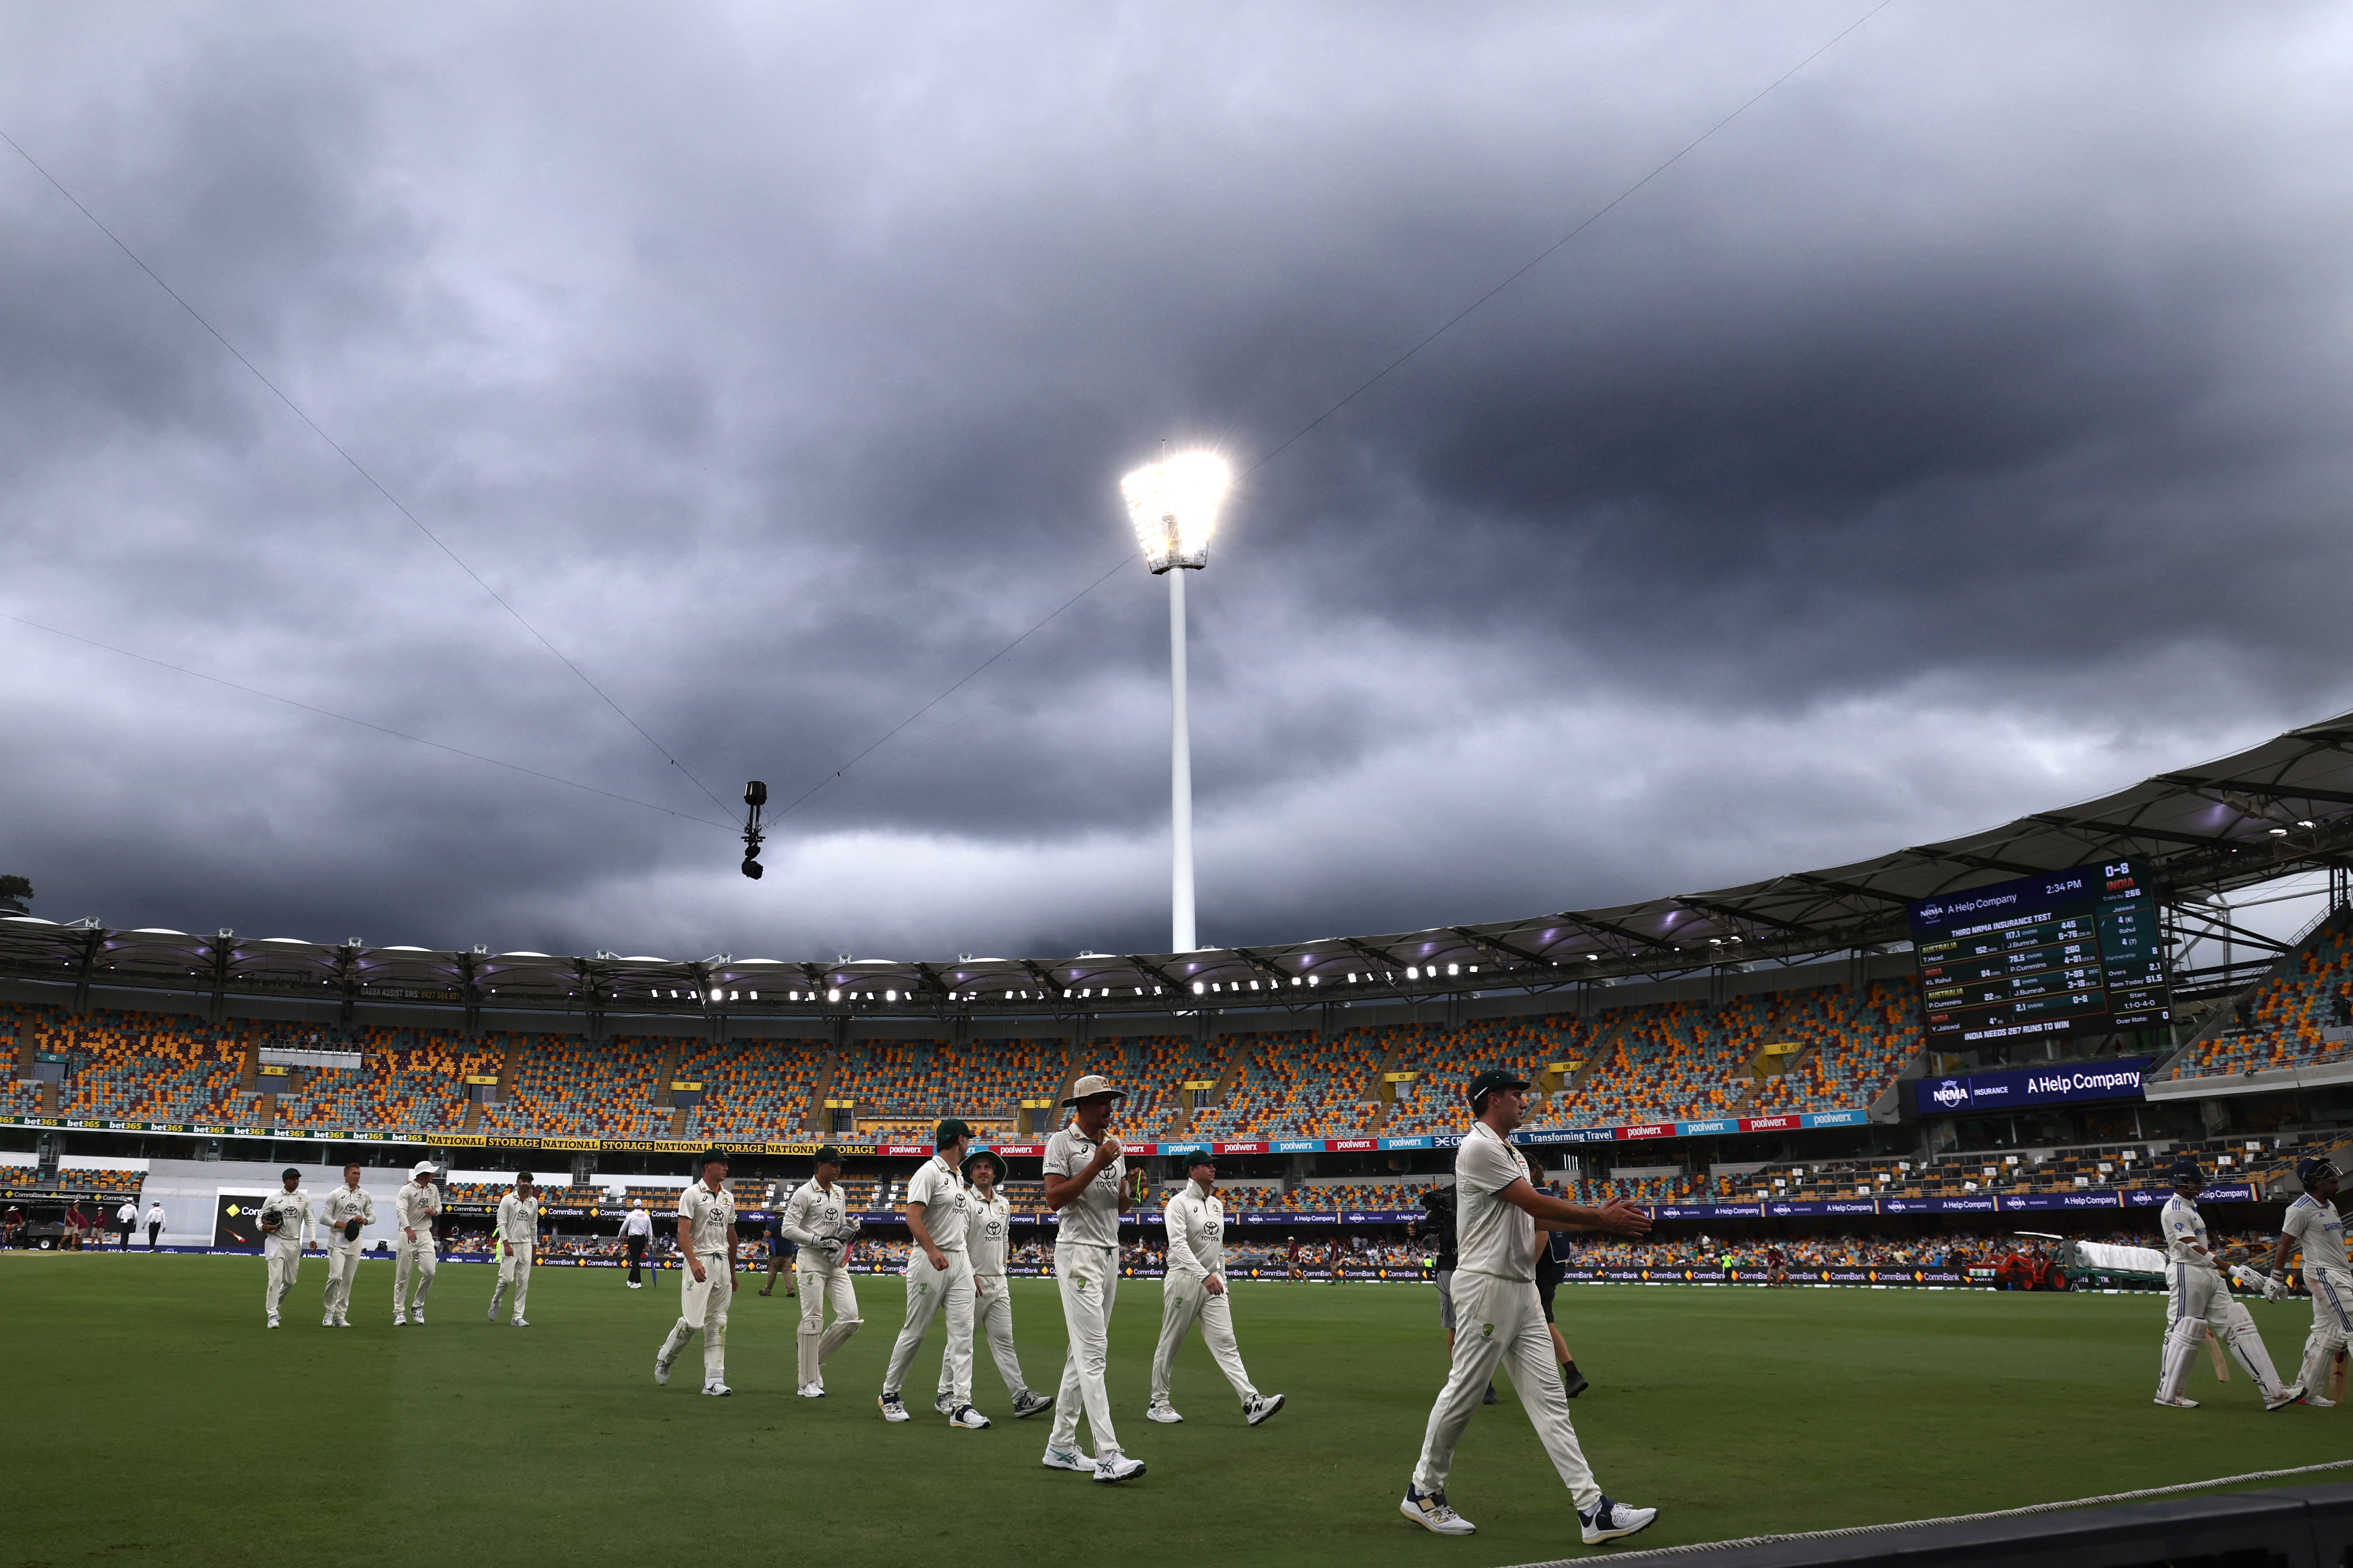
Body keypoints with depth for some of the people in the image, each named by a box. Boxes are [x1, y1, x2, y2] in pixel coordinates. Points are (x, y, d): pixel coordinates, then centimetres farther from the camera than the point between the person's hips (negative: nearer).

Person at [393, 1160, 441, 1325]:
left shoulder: (433, 1189, 11)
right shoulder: (407, 1190, -9)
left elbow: (439, 1206, 25)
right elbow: (401, 1211, -24)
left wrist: (435, 1211, -1)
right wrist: (408, 1229, -42)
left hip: (426, 1235, 4)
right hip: (408, 1235, -4)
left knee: (430, 1271, -9)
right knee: (403, 1275, 0)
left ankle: (417, 1306, 9)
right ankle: (399, 1312, 8)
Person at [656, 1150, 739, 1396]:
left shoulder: (728, 1198, 15)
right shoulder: (692, 1194, -4)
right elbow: (683, 1232, -13)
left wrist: (733, 1273, 22)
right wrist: (693, 1262, -28)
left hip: (722, 1262, 6)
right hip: (699, 1262, -6)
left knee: (717, 1324, 3)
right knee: (692, 1321, -11)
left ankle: (714, 1381, 2)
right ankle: (664, 1358, 17)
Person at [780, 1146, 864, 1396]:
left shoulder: (840, 1194, 16)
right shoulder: (804, 1193, -6)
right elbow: (789, 1229, -12)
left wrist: (849, 1228, 3)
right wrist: (820, 1241, -19)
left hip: (837, 1262, 7)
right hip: (812, 1261, -7)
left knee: (851, 1318, -3)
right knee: (813, 1319, -6)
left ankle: (816, 1360, 16)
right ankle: (808, 1382, 2)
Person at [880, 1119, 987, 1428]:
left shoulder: (958, 1175, 18)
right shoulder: (930, 1172, -9)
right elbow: (913, 1217, -19)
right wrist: (932, 1250, -31)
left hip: (960, 1260, 8)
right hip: (929, 1261, -8)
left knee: (962, 1331, -1)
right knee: (915, 1332, 1)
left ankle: (957, 1401, 0)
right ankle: (890, 1393, 17)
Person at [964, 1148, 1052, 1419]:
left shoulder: (1004, 1205, 14)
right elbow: (959, 1242, -13)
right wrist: (970, 1276, -20)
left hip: (998, 1282, 6)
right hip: (972, 1283, -6)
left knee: (1004, 1340, 0)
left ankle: (1021, 1398, -7)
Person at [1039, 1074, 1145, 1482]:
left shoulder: (1115, 1144, 16)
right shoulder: (1062, 1142, -6)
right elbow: (1054, 1199, -16)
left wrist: (1131, 1193, -5)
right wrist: (1096, 1165, -20)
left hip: (1110, 1252, 8)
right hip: (1078, 1252, -8)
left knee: (1083, 1352, 11)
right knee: (1093, 1352, -13)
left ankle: (1060, 1447, 18)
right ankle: (1108, 1456, -18)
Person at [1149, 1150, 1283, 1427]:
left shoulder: (1217, 1205, 16)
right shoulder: (1179, 1203, -8)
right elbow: (1178, 1245, -21)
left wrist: (1224, 1286, 17)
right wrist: (1205, 1276, -31)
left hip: (1212, 1282, 6)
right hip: (1184, 1280, -6)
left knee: (1225, 1343, -4)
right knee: (1170, 1344, 3)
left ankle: (1251, 1402, -14)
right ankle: (1158, 1404, 15)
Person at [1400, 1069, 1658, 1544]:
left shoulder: (1511, 1153, 19)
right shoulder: (1479, 1147, -13)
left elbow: (1534, 1217, 14)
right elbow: (1537, 1205, -16)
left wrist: (1600, 1217, 5)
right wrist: (1603, 1219, -9)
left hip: (1523, 1289, 10)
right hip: (1487, 1286, -10)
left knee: (1549, 1398, 4)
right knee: (1462, 1394, 0)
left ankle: (1593, 1509, 2)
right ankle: (1423, 1492, 15)